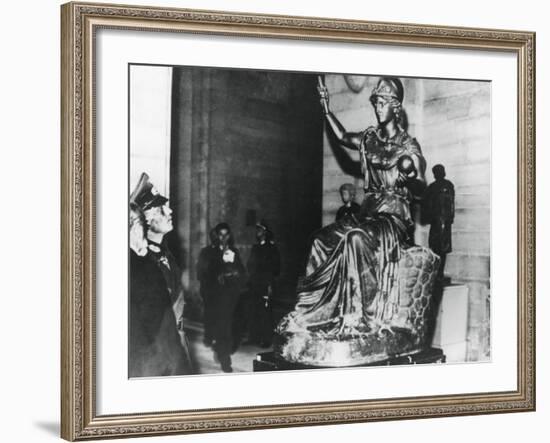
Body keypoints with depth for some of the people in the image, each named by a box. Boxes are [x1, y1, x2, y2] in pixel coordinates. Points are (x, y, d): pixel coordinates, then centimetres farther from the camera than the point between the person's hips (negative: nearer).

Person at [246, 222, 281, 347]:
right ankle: (254, 338, 13)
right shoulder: (255, 247, 16)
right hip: (254, 285, 6)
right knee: (253, 312, 5)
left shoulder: (271, 248, -3)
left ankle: (266, 340, -2)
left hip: (265, 285, -6)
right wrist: (249, 281, 9)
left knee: (265, 312, -6)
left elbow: (275, 268, -7)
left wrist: (270, 285, -13)